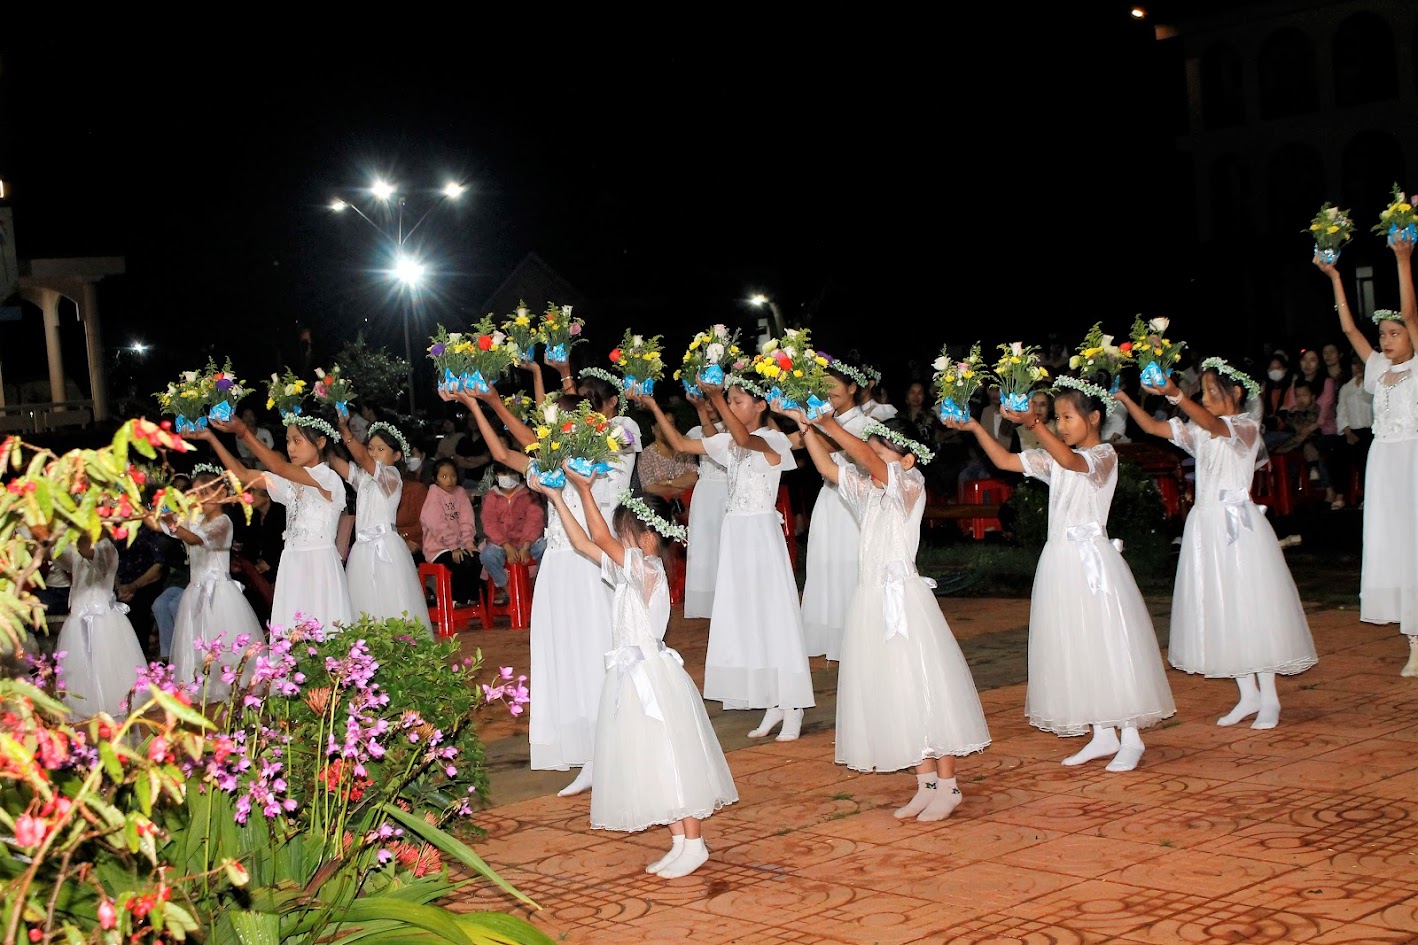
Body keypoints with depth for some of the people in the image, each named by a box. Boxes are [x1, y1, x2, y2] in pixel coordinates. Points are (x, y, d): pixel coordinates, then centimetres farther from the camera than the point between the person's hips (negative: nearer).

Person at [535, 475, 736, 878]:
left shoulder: (646, 570, -16)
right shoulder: (630, 570, 9)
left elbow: (600, 539, -23)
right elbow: (584, 544, 12)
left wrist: (584, 489, -19)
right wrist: (558, 499, 11)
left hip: (653, 677, -10)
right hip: (633, 678, 10)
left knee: (671, 761, -3)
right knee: (652, 765, 12)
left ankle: (694, 844, 4)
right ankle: (679, 842, 18)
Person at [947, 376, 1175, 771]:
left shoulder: (1104, 455, -9)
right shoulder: (1055, 458, 11)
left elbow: (1071, 461, -31)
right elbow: (1004, 460, 9)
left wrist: (1033, 424, -42)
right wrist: (975, 427, -3)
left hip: (1092, 557, -7)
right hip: (1060, 559, 7)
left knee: (1108, 644, -3)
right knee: (1075, 650, 9)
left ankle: (1130, 739, 6)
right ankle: (1102, 735, 18)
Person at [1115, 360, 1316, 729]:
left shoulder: (1246, 426, -9)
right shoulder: (1198, 432, 11)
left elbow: (1213, 424, -30)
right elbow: (1152, 427, 8)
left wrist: (1175, 394, -45)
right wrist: (1125, 399, -7)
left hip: (1238, 525, -7)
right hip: (1206, 525, 7)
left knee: (1249, 607, -4)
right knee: (1222, 613, 8)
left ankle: (1269, 698, 5)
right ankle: (1248, 695, 16)